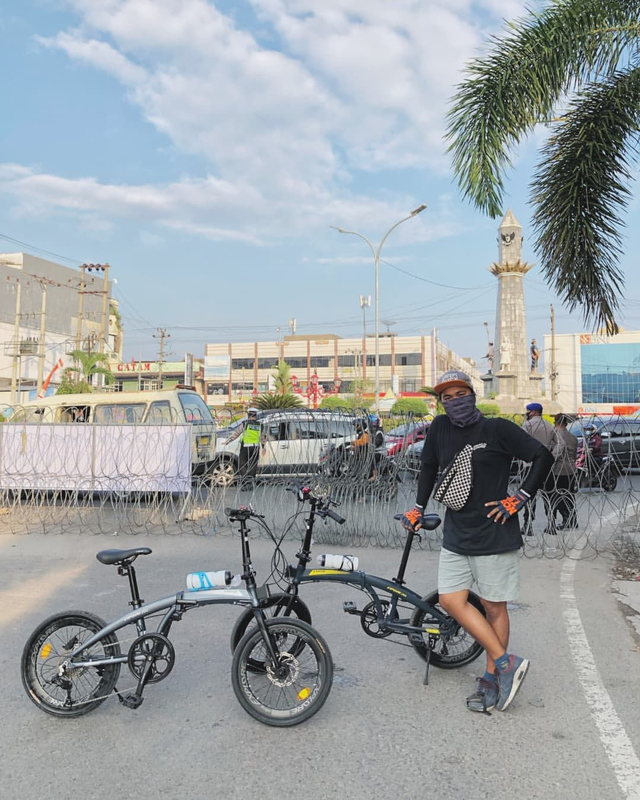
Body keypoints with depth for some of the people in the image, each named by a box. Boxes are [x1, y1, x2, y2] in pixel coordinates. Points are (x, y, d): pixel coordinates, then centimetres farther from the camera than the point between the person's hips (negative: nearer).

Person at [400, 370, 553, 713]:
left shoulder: (498, 428, -10)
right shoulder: (440, 428, 2)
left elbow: (543, 456, -7)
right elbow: (429, 468, 16)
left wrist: (519, 498, -10)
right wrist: (418, 508, 14)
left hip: (494, 535, -5)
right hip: (455, 535, 5)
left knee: (494, 607, 6)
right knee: (450, 601, 1)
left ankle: (491, 678, 22)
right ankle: (507, 662, 13)